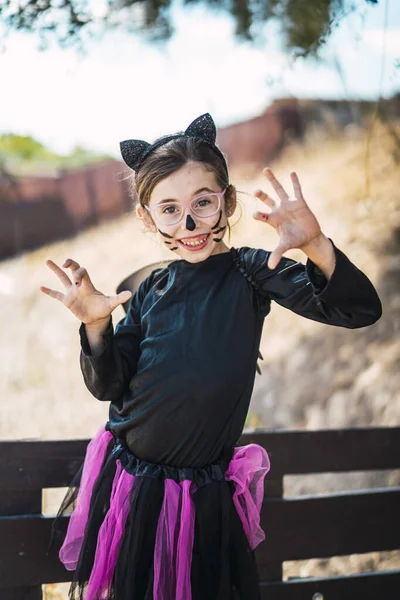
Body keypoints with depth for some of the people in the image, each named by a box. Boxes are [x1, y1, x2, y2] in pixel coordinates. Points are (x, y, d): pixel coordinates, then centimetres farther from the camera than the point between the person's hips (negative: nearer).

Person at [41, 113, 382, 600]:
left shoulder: (249, 272, -9)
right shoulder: (151, 290, 1)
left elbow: (360, 309, -20)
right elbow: (108, 386, 2)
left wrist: (316, 247, -38)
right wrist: (96, 326, -17)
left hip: (203, 496, -4)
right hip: (125, 481, 4)